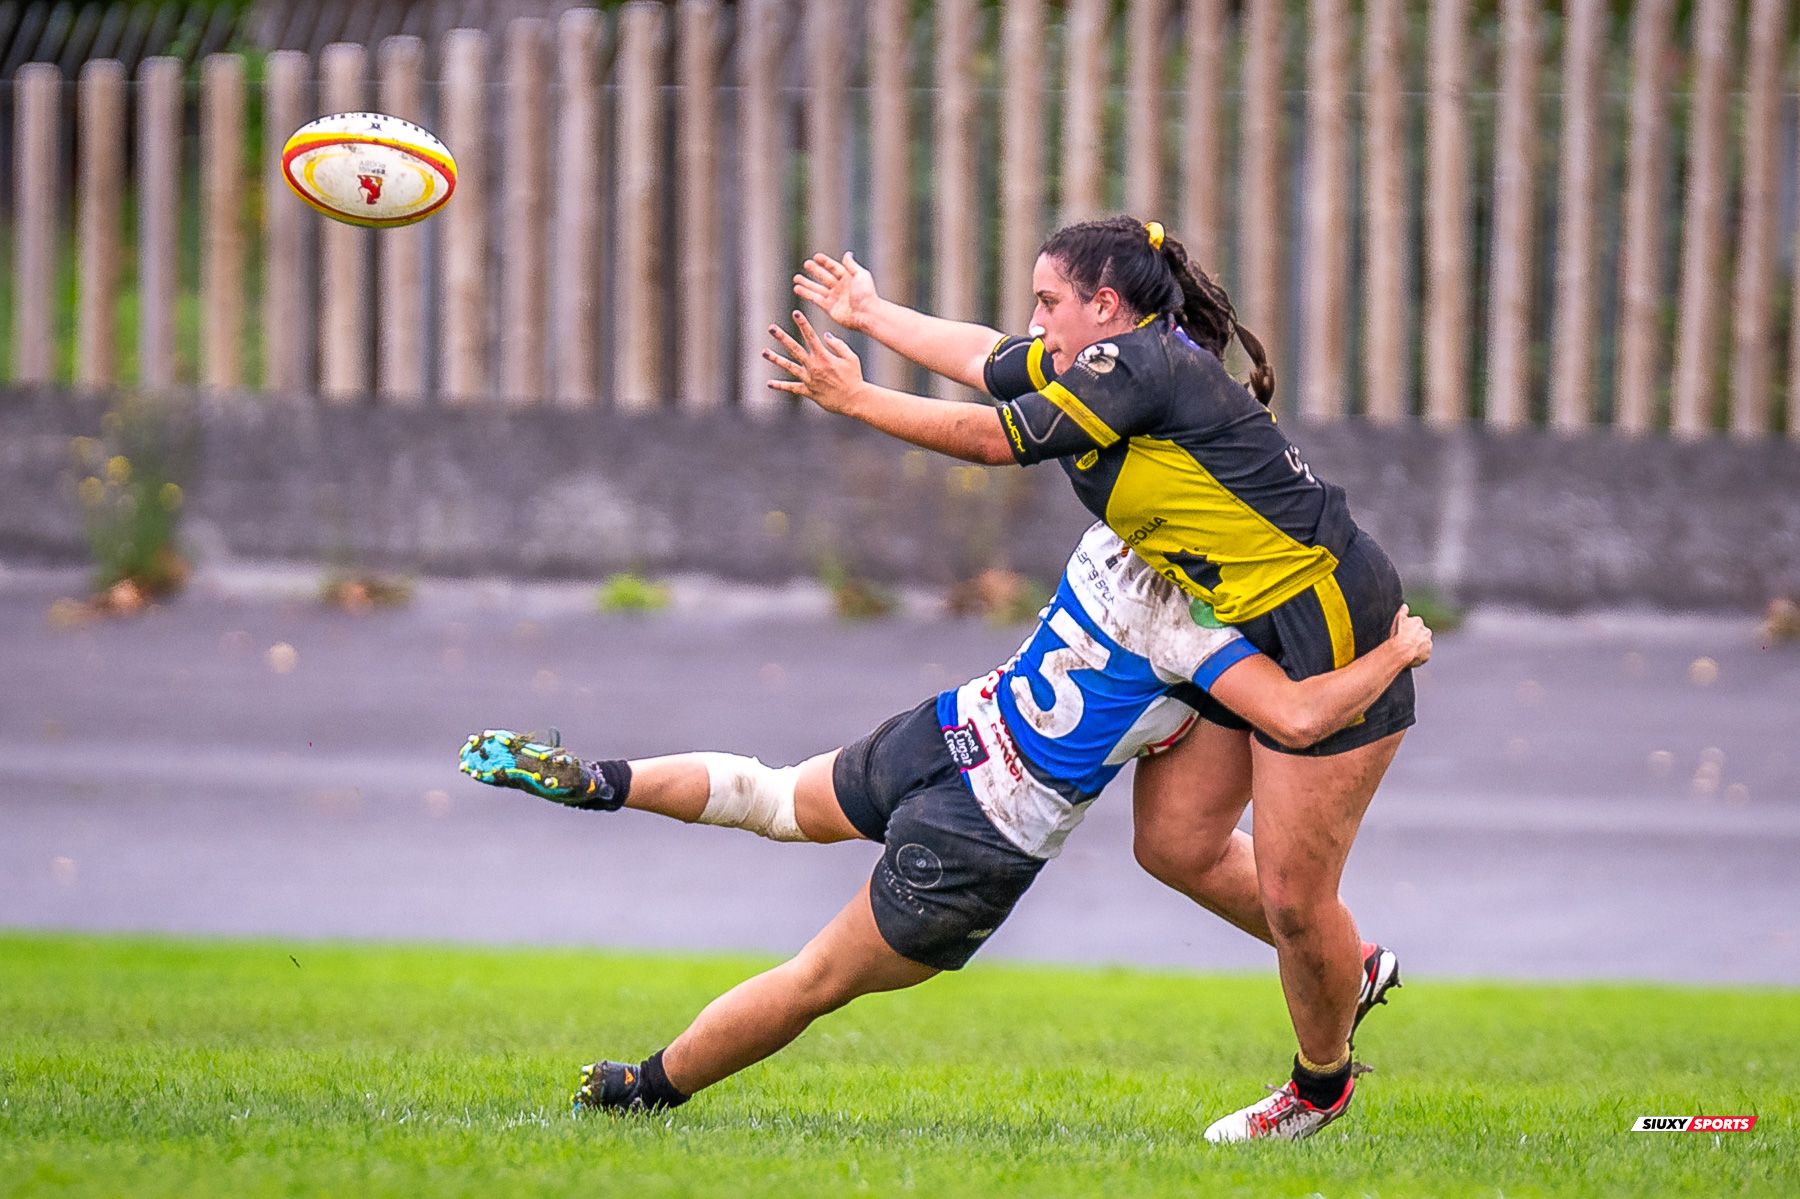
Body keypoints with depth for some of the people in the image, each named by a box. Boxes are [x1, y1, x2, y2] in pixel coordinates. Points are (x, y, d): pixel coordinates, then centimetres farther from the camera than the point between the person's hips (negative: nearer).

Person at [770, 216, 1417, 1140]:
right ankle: (1346, 963, 31)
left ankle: (1322, 1081, 17)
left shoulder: (1147, 363, -20)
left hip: (1331, 629, -10)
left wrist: (855, 400, -8)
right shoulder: (1111, 362, 8)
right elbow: (987, 359, 25)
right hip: (1249, 631, 10)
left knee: (1291, 892, -4)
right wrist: (871, 315, 37)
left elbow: (999, 439, -17)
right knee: (1173, 840, 10)